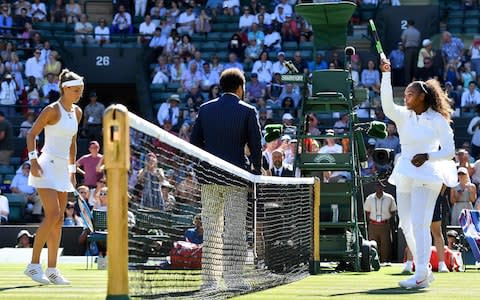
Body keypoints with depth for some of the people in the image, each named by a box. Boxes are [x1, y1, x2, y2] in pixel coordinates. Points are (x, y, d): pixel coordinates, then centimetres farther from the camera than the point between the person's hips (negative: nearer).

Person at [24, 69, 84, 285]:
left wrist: (72, 169, 18)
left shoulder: (77, 112, 11)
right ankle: (33, 265, -11)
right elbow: (31, 135, -7)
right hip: (46, 168, -8)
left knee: (58, 220, 4)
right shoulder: (52, 110, -10)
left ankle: (52, 271, 6)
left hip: (62, 170, 8)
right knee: (53, 214, -17)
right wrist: (33, 160, -16)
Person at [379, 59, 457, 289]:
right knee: (407, 225, 8)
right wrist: (386, 75, -21)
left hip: (427, 176, -6)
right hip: (404, 175, 6)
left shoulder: (437, 120, -4)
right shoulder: (403, 116, 8)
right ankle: (424, 270, 21)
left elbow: (449, 151, -4)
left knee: (419, 224, -17)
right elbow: (387, 105, -13)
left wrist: (427, 156, -20)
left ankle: (421, 276, -20)